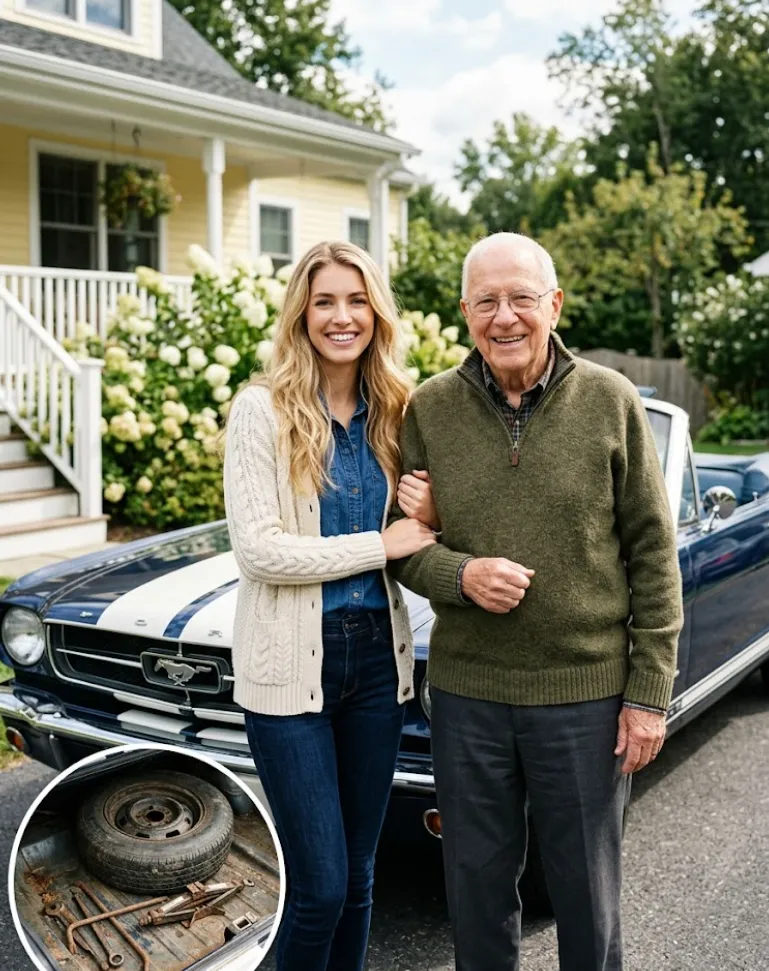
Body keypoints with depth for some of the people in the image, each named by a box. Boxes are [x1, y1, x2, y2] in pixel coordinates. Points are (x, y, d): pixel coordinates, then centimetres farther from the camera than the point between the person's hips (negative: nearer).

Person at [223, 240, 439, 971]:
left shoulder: (392, 412, 6)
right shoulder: (263, 408, -8)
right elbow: (256, 550, -16)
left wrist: (428, 516, -8)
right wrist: (381, 544, -15)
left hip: (378, 655, 5)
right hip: (291, 663, -4)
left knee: (357, 878, 15)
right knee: (321, 887, 1)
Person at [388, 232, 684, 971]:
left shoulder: (610, 402, -5)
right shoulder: (428, 410, -2)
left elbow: (652, 553, -3)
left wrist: (649, 691, -5)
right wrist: (458, 576, -18)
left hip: (587, 692, -1)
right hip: (466, 690, 2)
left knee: (586, 890, 16)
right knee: (477, 884, 18)